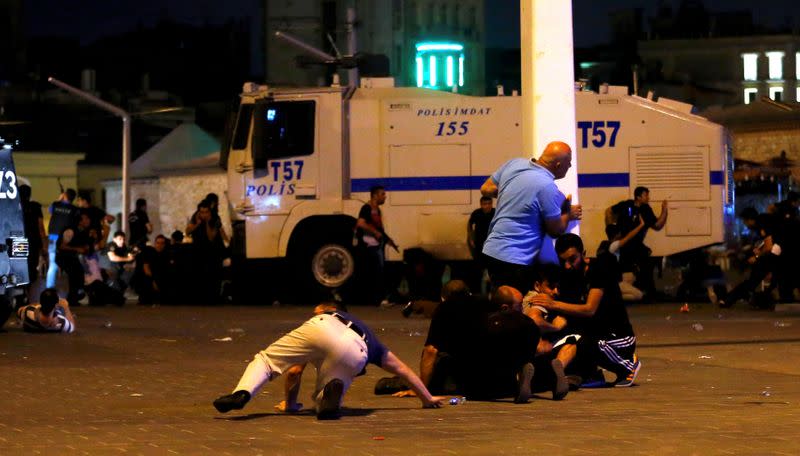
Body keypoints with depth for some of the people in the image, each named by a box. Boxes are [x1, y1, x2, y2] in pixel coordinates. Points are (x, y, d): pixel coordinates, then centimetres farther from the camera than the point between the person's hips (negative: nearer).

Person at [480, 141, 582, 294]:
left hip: (491, 250, 8)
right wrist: (568, 215, 10)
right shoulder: (547, 187, -19)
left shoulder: (514, 164, 1)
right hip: (515, 259, -8)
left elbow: (486, 189, 12)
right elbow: (555, 230, -9)